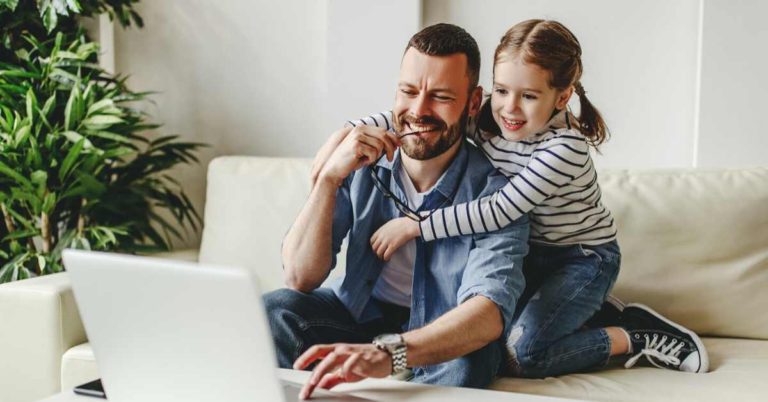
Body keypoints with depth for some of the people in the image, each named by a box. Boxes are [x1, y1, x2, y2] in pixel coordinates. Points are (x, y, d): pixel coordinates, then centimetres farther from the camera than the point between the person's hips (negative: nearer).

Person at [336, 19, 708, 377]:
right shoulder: (488, 117, -13)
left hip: (584, 258, -7)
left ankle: (635, 336, 1)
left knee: (518, 356, -19)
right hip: (530, 253, 7)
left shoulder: (566, 146, -30)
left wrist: (413, 226, -32)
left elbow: (501, 210, -34)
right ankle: (594, 312, 16)